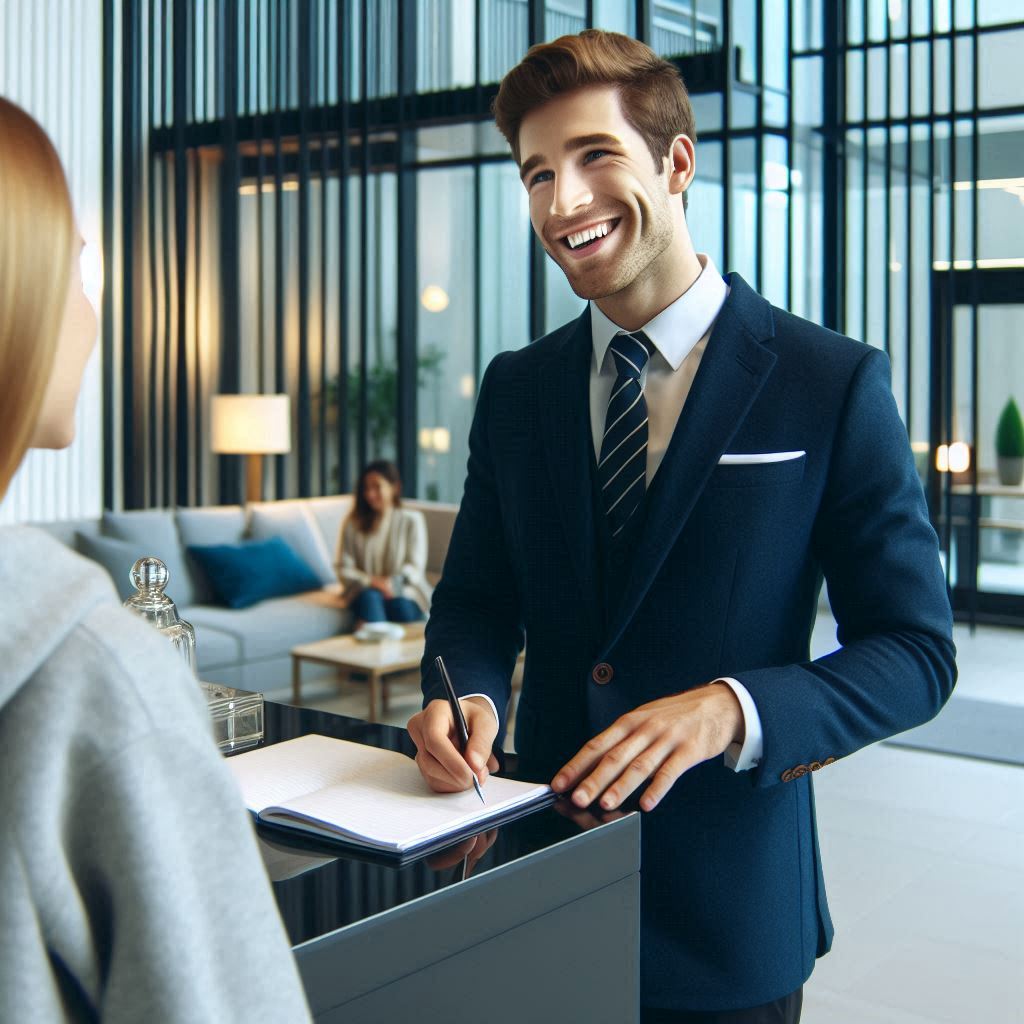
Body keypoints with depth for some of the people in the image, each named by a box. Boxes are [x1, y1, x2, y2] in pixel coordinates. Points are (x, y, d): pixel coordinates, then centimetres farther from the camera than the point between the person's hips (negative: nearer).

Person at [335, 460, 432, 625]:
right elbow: (343, 568, 5)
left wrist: (392, 583, -19)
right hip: (365, 589, 0)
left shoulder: (412, 520, 8)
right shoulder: (353, 524, 11)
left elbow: (415, 566, 1)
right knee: (370, 597, -35)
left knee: (402, 607, -34)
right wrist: (370, 581, -15)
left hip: (403, 590, 0)